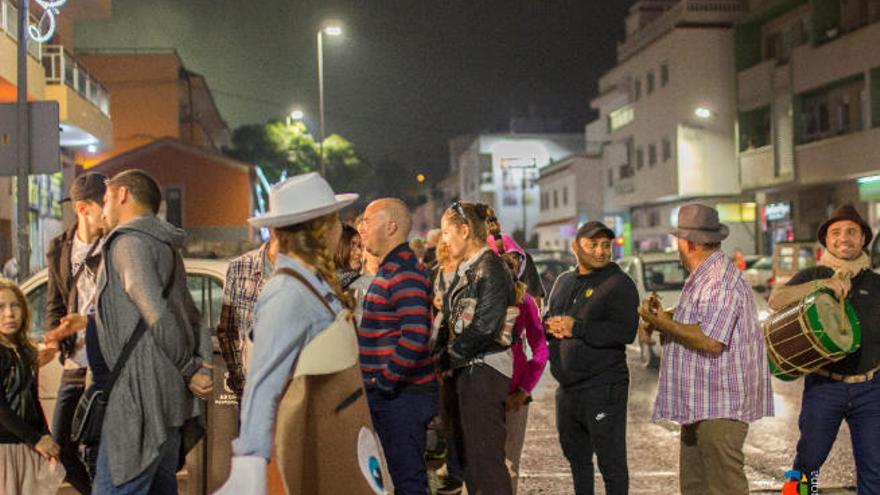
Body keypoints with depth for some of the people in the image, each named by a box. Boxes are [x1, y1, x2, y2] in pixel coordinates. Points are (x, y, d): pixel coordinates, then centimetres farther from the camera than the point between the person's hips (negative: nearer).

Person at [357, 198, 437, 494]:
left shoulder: (405, 274, -17)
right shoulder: (390, 269, 16)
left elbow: (414, 338, -27)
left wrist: (385, 381, -19)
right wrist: (378, 382, 16)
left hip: (403, 395, -10)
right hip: (386, 394, 10)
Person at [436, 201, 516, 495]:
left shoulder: (490, 268, -13)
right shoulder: (466, 270, 16)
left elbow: (485, 327, -20)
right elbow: (452, 322, 17)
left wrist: (448, 358, -12)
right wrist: (442, 357, 3)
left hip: (485, 370, -9)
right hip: (464, 371, 9)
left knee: (484, 457, -8)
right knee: (466, 454, 14)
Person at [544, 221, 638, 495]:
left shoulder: (619, 283, -8)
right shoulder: (564, 281, 14)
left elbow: (626, 332, -20)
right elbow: (548, 318, 22)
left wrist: (576, 328, -19)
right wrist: (551, 326, -3)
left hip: (603, 390, -7)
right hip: (567, 389, 7)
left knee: (611, 462, -2)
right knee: (577, 459, 20)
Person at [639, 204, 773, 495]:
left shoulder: (721, 282, -16)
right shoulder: (702, 279, 18)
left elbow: (711, 341, -24)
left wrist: (664, 323, -14)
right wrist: (662, 321, 8)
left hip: (720, 407, -10)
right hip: (699, 405, 10)